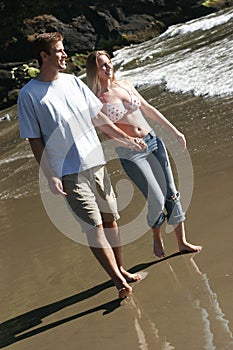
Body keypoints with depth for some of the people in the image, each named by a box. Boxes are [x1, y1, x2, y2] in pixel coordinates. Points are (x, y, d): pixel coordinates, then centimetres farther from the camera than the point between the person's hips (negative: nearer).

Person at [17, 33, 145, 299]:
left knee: (110, 218, 12)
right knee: (93, 226, -9)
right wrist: (50, 176, -12)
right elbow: (35, 140, -6)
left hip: (96, 163, 6)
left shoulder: (73, 82, 10)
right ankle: (118, 280, -5)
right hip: (68, 173, -5)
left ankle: (120, 269, 29)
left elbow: (98, 118, 17)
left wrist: (125, 139, 16)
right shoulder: (28, 94, -6)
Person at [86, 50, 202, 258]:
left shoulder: (125, 85, 8)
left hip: (153, 141, 5)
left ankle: (182, 242, 19)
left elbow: (148, 109, 15)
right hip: (129, 153, -5)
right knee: (157, 199, -8)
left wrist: (174, 130, 16)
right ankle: (157, 236, 23)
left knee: (171, 193, 7)